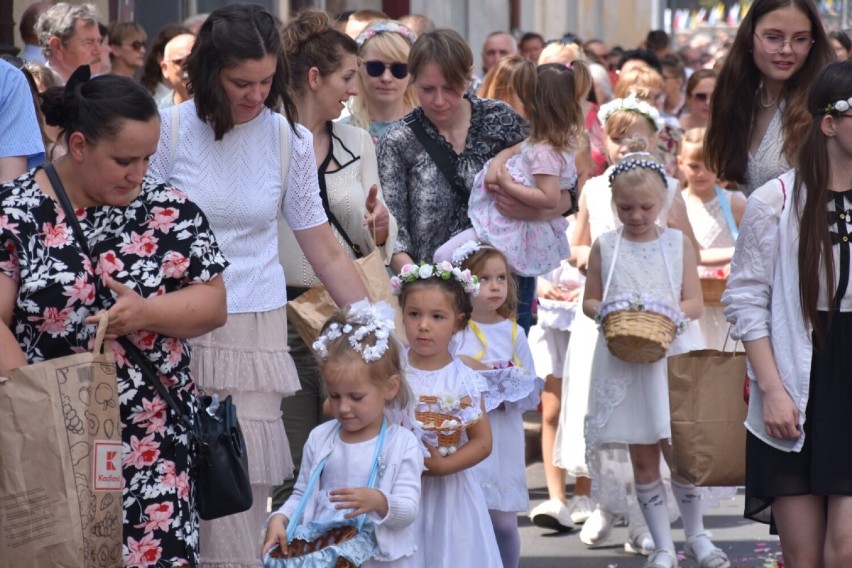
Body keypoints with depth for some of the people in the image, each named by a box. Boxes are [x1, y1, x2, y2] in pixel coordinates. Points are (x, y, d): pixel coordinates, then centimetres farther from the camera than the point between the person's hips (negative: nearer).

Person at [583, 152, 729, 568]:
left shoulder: (678, 244, 3)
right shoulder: (604, 246, 3)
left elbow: (695, 303, 1)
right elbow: (589, 301, 7)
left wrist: (669, 312, -19)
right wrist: (607, 312, -14)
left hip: (666, 357, -1)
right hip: (621, 361, 1)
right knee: (643, 458, 4)